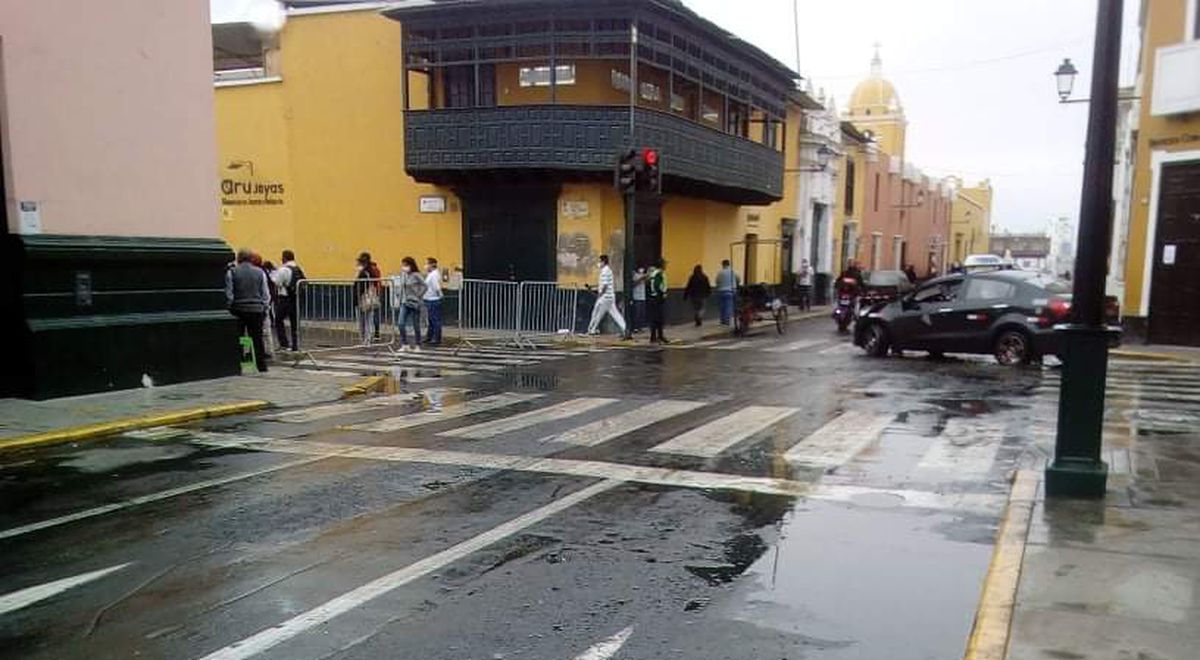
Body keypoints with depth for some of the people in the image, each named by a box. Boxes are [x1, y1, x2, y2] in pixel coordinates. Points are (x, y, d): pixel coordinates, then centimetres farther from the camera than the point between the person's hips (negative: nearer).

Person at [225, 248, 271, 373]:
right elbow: (265, 294, 3)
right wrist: (264, 308, 9)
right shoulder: (260, 272, 3)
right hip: (256, 310, 1)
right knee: (257, 339, 5)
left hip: (239, 310, -1)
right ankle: (262, 366, 5)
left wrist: (230, 308, 3)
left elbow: (228, 293, -5)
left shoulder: (232, 272, -3)